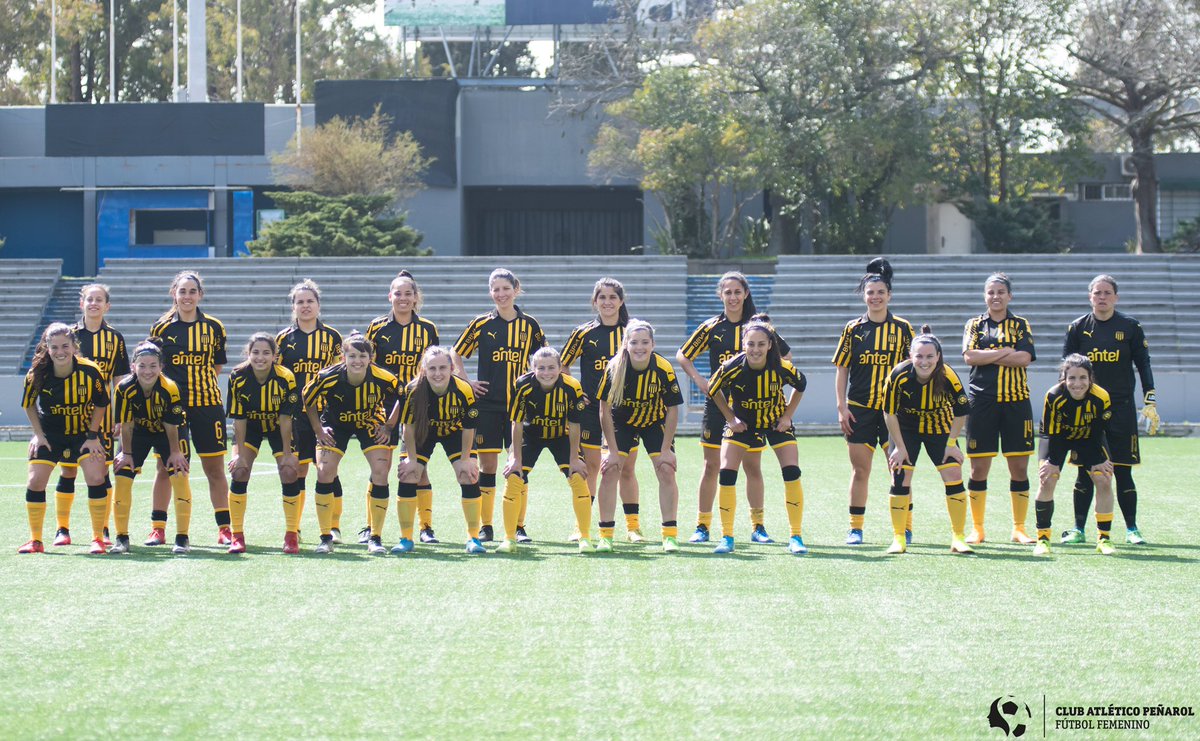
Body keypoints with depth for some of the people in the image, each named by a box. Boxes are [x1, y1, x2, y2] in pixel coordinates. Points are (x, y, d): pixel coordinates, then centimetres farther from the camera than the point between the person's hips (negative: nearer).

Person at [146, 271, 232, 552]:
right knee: (165, 467, 4)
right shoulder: (161, 328, 4)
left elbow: (217, 366, 12)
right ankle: (158, 528, 11)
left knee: (214, 468, 1)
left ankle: (224, 528, 5)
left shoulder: (214, 327, 5)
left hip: (207, 404, 0)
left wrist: (196, 382, -1)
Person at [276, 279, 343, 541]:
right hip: (295, 413, 1)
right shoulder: (284, 338, 8)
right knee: (296, 470, 2)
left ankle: (334, 526, 9)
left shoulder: (332, 336, 6)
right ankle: (293, 529, 11)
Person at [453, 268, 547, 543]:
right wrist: (466, 382, 0)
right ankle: (485, 527, 7)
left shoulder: (529, 325, 5)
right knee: (487, 465, 0)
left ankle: (519, 527, 8)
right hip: (487, 404, -1)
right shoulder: (481, 324, 2)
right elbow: (456, 354, 10)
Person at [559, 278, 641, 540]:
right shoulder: (584, 332, 0)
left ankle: (633, 526, 9)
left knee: (626, 468, 3)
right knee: (590, 466, 1)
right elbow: (562, 365, 8)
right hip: (591, 408, -1)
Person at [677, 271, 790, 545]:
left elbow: (786, 355, 13)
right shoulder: (711, 327, 2)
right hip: (717, 403, 0)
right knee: (712, 465, 2)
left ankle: (758, 526, 11)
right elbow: (682, 355, 10)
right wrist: (699, 380, -1)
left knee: (752, 465, 3)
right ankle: (702, 526, 8)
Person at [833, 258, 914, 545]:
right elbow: (841, 370, 6)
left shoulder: (902, 328, 2)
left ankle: (905, 526, 8)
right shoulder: (853, 328, 4)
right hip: (859, 409, 1)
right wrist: (842, 407, 0)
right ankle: (856, 527, 12)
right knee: (860, 470, 4)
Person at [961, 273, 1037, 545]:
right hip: (982, 400, 0)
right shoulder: (974, 325, 10)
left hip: (1016, 402, 0)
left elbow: (1024, 358, -8)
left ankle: (1019, 529, 10)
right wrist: (1006, 352, -9)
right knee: (978, 467, 0)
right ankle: (977, 529, 9)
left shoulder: (1021, 325, 9)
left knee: (1019, 467, 1)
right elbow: (970, 356, -7)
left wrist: (987, 356, -10)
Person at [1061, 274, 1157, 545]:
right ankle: (1078, 529, 9)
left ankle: (1132, 529, 7)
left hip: (1121, 408, -1)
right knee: (1085, 470, 2)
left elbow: (1143, 365, 5)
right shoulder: (1078, 328, 5)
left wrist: (1150, 402, -2)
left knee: (1122, 470, -1)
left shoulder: (1130, 327, 3)